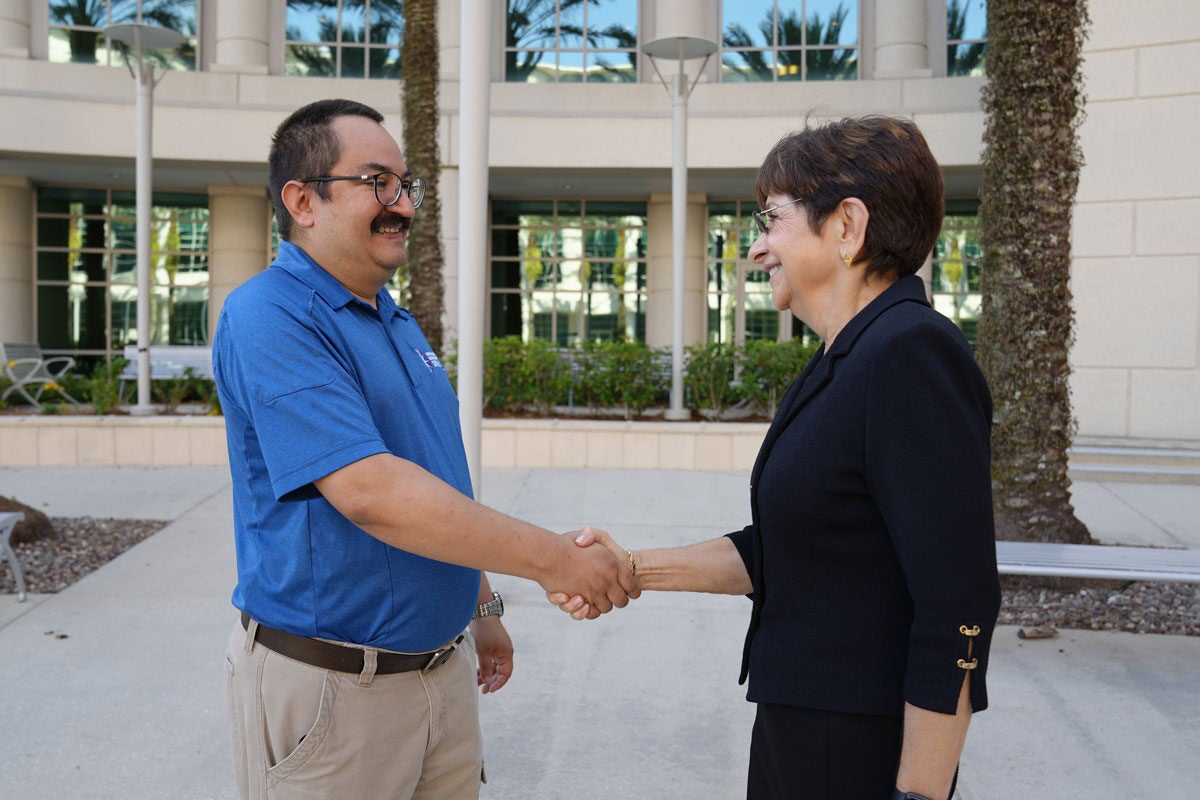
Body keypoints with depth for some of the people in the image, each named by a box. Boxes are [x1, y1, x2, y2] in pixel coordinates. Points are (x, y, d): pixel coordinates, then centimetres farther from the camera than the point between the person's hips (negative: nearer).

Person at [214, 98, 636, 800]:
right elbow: (369, 492, -29)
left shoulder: (398, 321, 11)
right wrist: (552, 559, -26)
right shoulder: (271, 318, -18)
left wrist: (481, 605, 20)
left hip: (442, 661, 8)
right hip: (333, 683, -8)